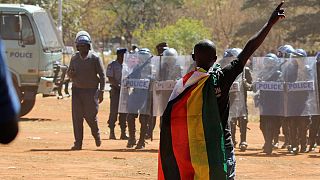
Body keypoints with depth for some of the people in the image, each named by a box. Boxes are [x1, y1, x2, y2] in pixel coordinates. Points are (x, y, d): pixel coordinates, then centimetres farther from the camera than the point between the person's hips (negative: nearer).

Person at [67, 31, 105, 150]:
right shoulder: (74, 58, 7)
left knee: (90, 116, -1)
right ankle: (78, 143, 1)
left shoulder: (95, 58, -5)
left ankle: (96, 134, 29)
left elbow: (102, 75, -3)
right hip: (77, 90, 3)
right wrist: (70, 73, -9)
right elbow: (69, 72, 17)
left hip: (91, 90, -3)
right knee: (77, 117, -2)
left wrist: (101, 92, -9)